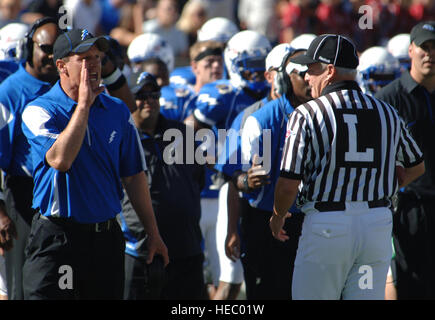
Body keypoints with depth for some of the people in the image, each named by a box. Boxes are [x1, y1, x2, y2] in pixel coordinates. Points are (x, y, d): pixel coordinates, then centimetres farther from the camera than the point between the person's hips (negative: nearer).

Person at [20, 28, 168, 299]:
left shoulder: (118, 112, 9)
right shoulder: (39, 111, -6)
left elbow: (134, 176, 13)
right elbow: (60, 159, -25)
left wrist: (153, 234, 11)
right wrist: (84, 103, -19)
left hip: (107, 235, 4)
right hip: (57, 235, -4)